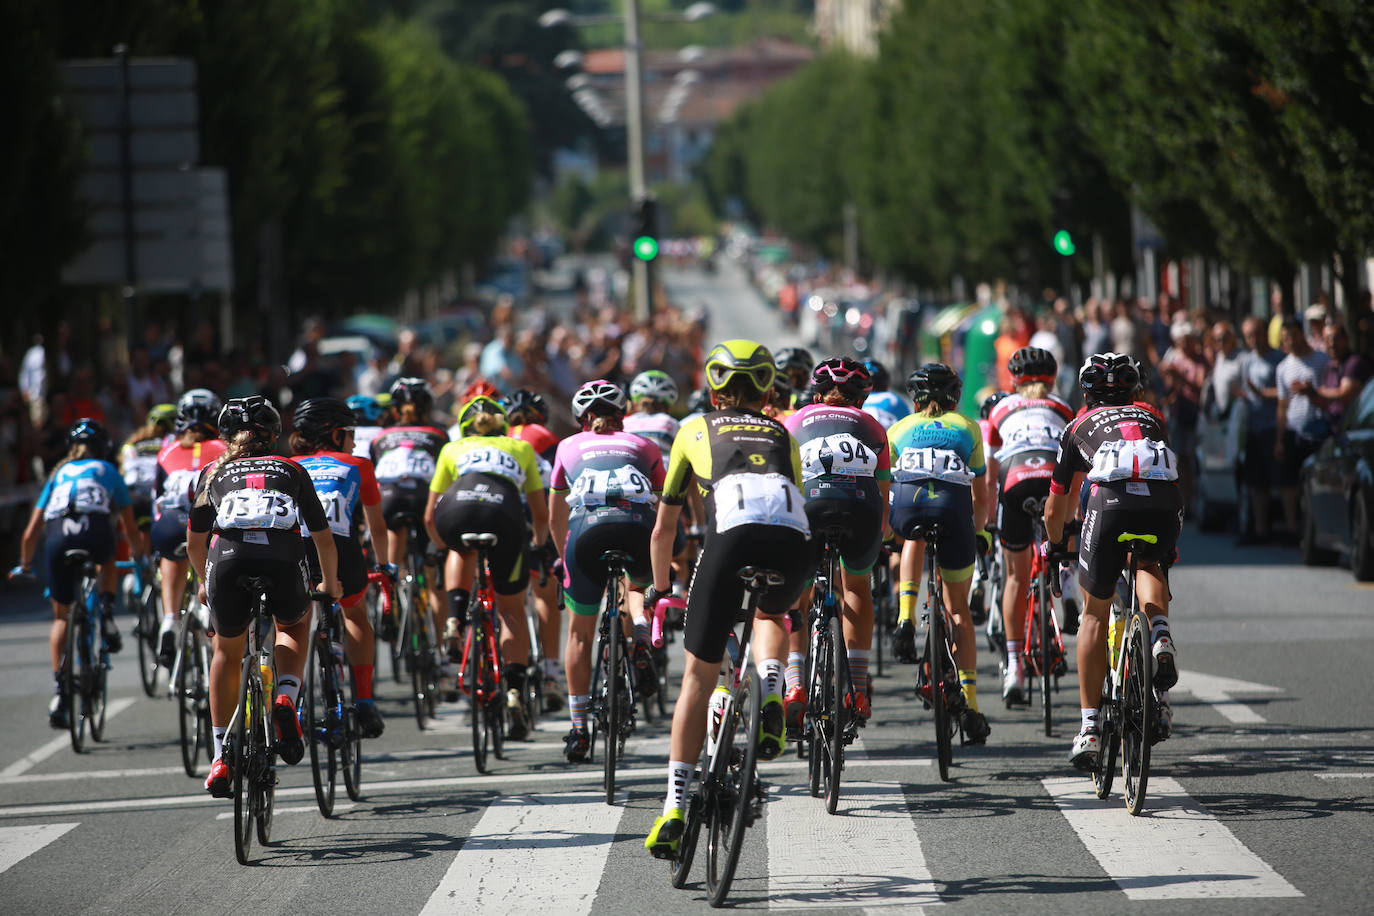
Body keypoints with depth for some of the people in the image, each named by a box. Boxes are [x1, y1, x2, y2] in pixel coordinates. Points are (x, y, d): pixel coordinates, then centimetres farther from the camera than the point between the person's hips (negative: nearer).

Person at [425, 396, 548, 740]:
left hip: (456, 511, 0)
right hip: (504, 516, 0)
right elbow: (541, 515, 41)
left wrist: (443, 542, 57)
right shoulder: (521, 448, 36)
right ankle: (515, 695, 4)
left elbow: (430, 517, 38)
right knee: (512, 609, 17)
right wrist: (538, 544, 61)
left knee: (461, 551, 38)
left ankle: (455, 621, 15)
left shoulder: (453, 449, 34)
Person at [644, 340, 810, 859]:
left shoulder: (695, 432, 31)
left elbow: (662, 531, 36)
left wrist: (659, 589, 52)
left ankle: (675, 807, 3)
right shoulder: (782, 436, 34)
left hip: (733, 534, -2)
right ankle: (770, 696, 6)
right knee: (772, 612, 36)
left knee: (700, 673, 8)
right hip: (792, 540, 2)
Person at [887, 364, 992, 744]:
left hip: (907, 505, 0)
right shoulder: (967, 428, 30)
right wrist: (980, 531, 52)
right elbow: (981, 495, 35)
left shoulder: (899, 430, 30)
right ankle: (970, 704, 9)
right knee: (958, 607, 15)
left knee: (914, 538, 39)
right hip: (953, 507, 0)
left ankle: (906, 620, 17)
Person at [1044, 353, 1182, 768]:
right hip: (1165, 502, 2)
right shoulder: (1152, 418, 37)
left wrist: (1056, 547, 57)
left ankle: (1089, 728, 11)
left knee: (1095, 613, 14)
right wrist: (1169, 543, 65)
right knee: (1150, 567, 34)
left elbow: (1056, 508, 37)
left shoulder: (1080, 427, 31)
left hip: (1111, 500, -2)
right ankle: (1160, 635, 2)